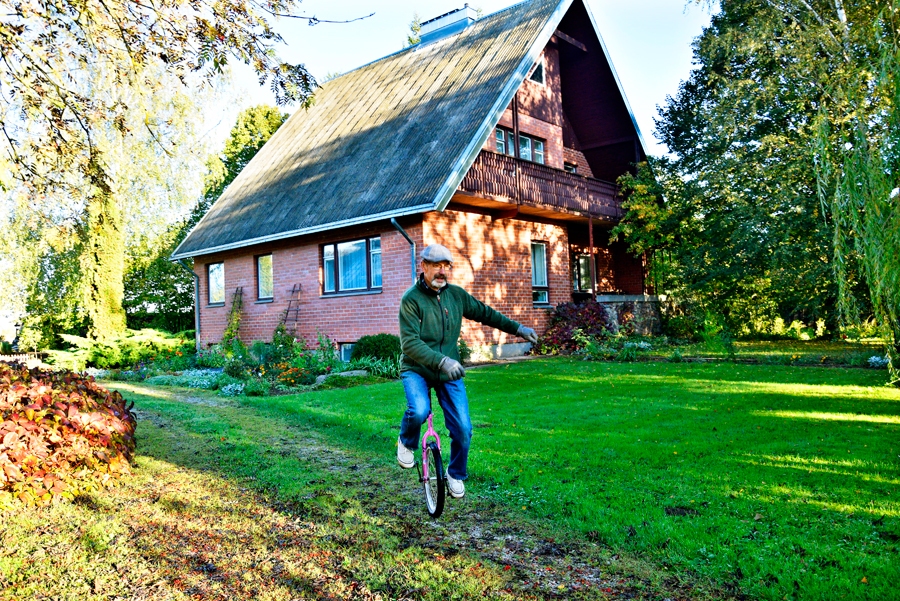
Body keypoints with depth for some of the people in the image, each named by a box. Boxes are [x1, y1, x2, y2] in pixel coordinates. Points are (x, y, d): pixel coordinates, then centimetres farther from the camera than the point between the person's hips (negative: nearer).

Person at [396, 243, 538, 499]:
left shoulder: (456, 295, 1)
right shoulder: (411, 299, -15)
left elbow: (485, 313, 15)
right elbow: (409, 343, -25)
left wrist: (517, 328, 12)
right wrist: (442, 361, -38)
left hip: (449, 373, 4)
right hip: (417, 370, -4)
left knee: (463, 429, -3)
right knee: (418, 411, -32)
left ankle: (456, 475, 26)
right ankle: (406, 444, 4)